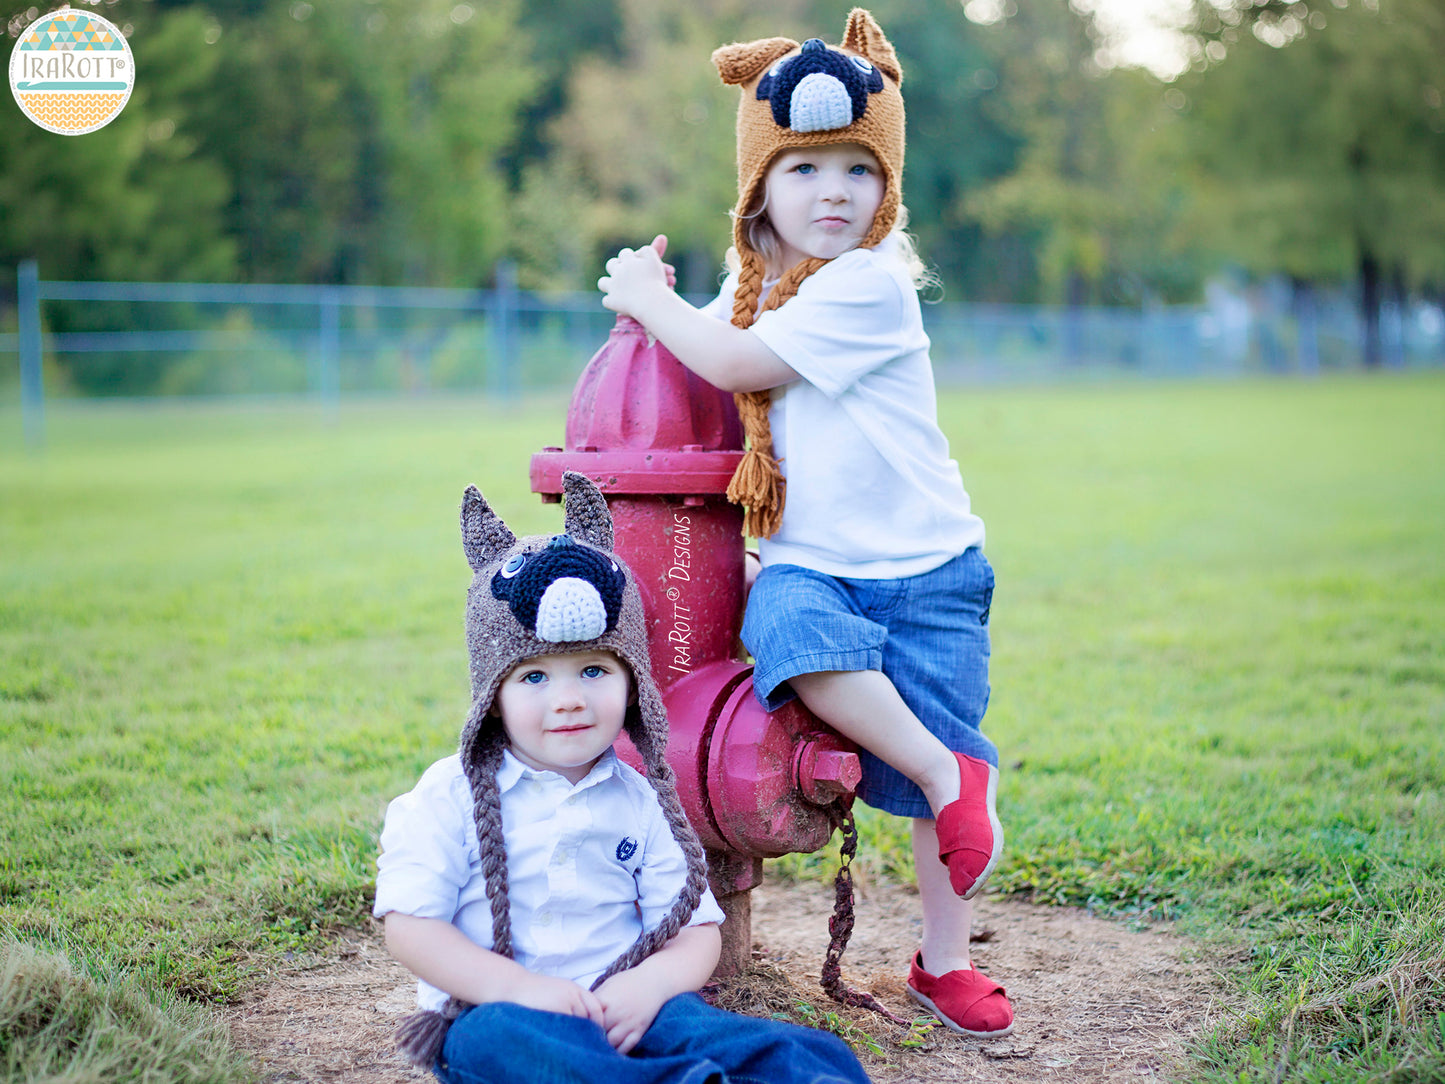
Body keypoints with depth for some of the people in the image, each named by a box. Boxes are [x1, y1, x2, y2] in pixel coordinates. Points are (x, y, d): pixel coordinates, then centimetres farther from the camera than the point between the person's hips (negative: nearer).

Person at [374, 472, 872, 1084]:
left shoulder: (641, 802, 11)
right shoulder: (449, 799, 4)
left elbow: (697, 929, 8)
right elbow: (410, 925, -4)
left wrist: (652, 982, -16)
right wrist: (519, 987, -18)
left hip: (621, 1007, 3)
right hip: (490, 1008, -3)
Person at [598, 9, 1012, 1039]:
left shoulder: (871, 284, -14)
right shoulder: (754, 280, 10)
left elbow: (736, 364, -17)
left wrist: (647, 298, -3)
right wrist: (650, 292, 7)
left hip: (923, 564, -4)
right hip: (807, 561, 4)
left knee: (941, 753, -1)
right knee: (790, 629, -33)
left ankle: (945, 960, 18)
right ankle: (947, 773, -17)